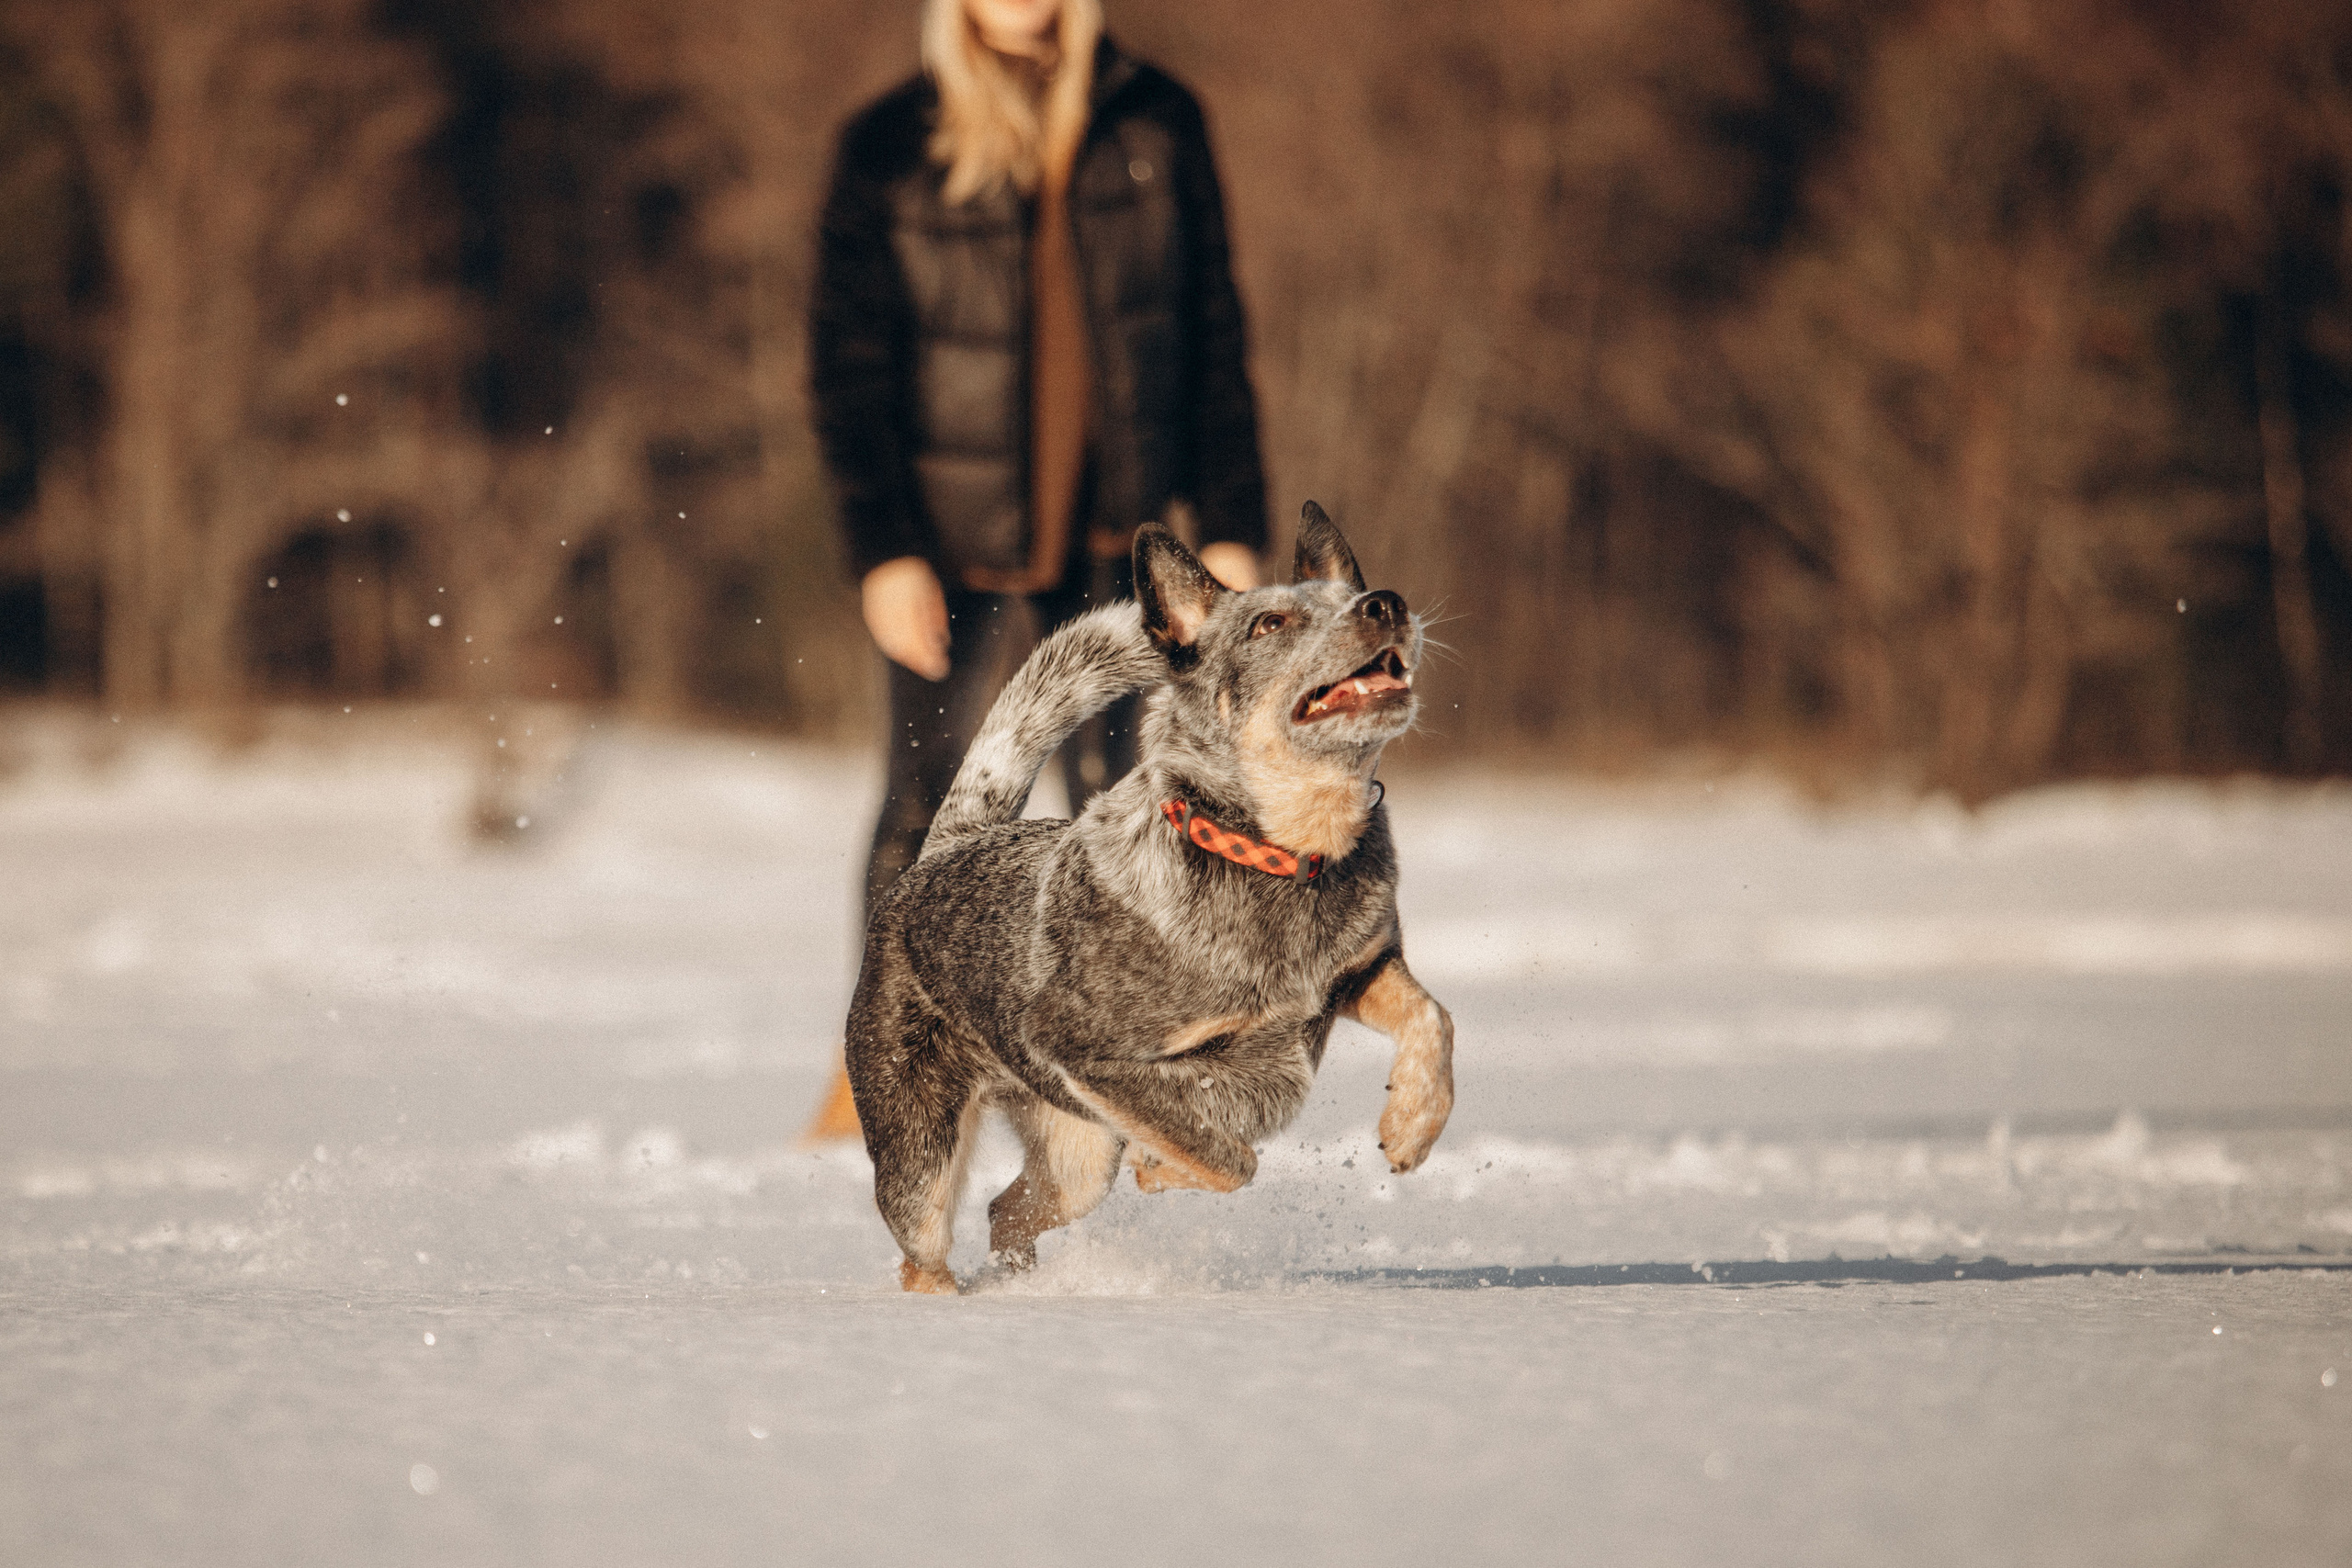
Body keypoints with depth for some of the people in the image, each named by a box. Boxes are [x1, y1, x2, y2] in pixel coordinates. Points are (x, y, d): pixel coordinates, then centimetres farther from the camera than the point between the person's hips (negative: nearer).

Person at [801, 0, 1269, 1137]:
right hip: (954, 545, -1)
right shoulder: (890, 149, -2)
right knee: (932, 813, 4)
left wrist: (1230, 525, 3)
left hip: (1115, 543, 1)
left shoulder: (1155, 126, 4)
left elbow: (1213, 336, 8)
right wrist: (881, 550, -10)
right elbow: (847, 366, -2)